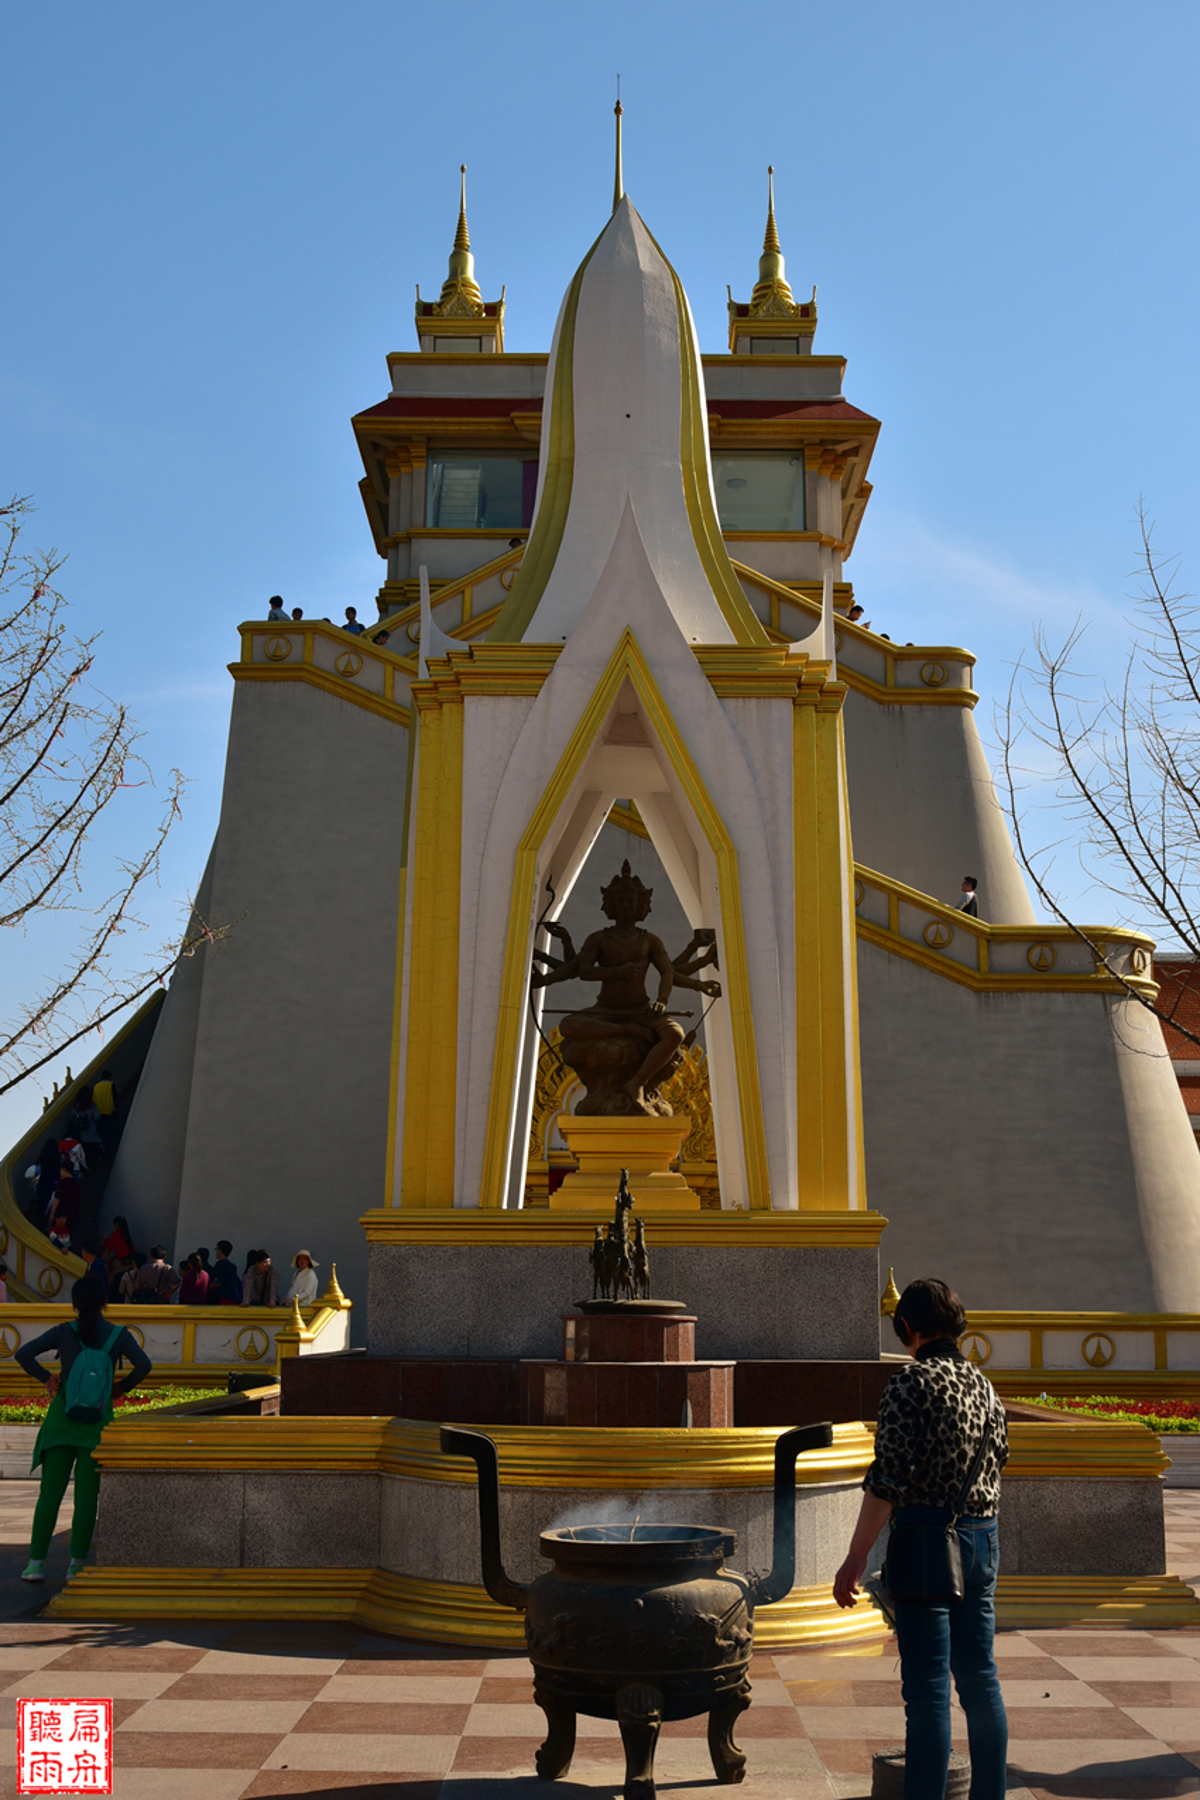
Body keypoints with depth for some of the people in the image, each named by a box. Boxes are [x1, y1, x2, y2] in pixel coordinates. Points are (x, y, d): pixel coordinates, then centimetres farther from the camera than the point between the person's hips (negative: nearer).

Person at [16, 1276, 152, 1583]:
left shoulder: (63, 1332, -2)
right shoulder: (118, 1335, -2)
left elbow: (23, 1354, -9)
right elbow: (144, 1365, -13)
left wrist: (45, 1379, 3)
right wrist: (121, 1387, 1)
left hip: (62, 1417, 0)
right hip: (98, 1420, 0)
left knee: (50, 1492, 6)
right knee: (86, 1494, 5)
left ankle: (36, 1562, 4)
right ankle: (76, 1564, 5)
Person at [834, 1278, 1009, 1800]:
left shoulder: (912, 1380, -12)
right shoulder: (982, 1384, 9)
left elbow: (890, 1477, -18)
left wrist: (855, 1558, -15)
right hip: (982, 1538, 7)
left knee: (928, 1688, -2)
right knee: (979, 1678, 16)